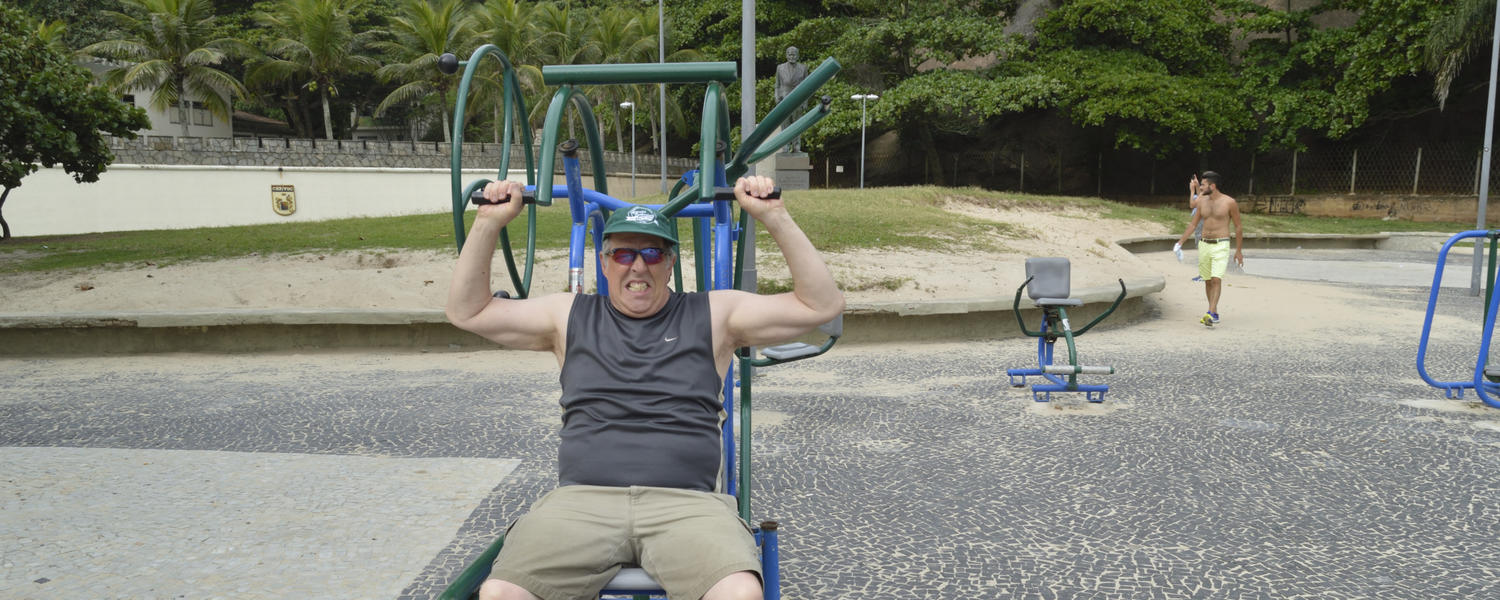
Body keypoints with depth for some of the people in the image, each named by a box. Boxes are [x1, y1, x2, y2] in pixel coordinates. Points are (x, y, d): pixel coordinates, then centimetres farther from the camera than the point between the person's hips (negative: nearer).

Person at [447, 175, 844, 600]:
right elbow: (467, 312, 21)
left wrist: (775, 217, 2)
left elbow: (821, 305, 10)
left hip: (686, 501, -1)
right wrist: (489, 223, 11)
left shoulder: (712, 315, 14)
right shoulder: (570, 317, 20)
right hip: (582, 499, 2)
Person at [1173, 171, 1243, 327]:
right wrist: (1180, 243, 9)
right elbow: (1193, 224, 15)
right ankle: (1215, 314, 20)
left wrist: (1239, 251, 2)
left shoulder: (1229, 202, -7)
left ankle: (1210, 314, -23)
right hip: (1204, 245, 5)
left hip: (1221, 246, -5)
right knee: (1207, 281, 9)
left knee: (1216, 279, -17)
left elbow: (1238, 227, 1)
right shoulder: (1202, 201, 7)